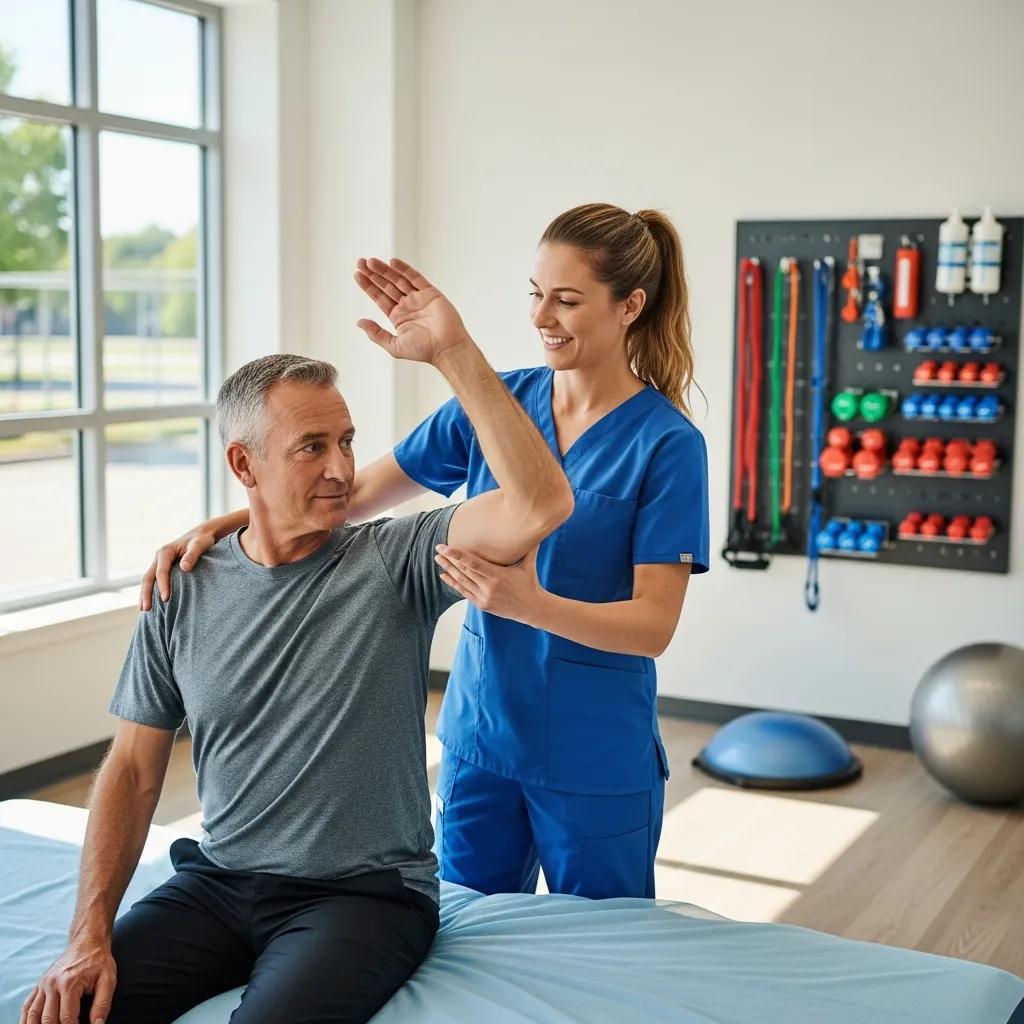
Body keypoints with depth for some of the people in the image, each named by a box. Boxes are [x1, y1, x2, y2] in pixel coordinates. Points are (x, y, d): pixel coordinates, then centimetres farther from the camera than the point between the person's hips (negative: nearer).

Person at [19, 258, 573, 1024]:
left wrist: (454, 351, -27)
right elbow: (133, 770, 5)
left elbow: (541, 505, -23)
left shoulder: (394, 561, -7)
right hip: (216, 884, 3)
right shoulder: (183, 594, 2)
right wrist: (90, 936, -5)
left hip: (365, 894, -3)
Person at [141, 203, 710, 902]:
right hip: (480, 733, 4)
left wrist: (531, 604, -35)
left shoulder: (667, 443, -13)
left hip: (597, 762, -4)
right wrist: (221, 525, -11)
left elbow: (655, 624, -17)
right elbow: (357, 490, 2)